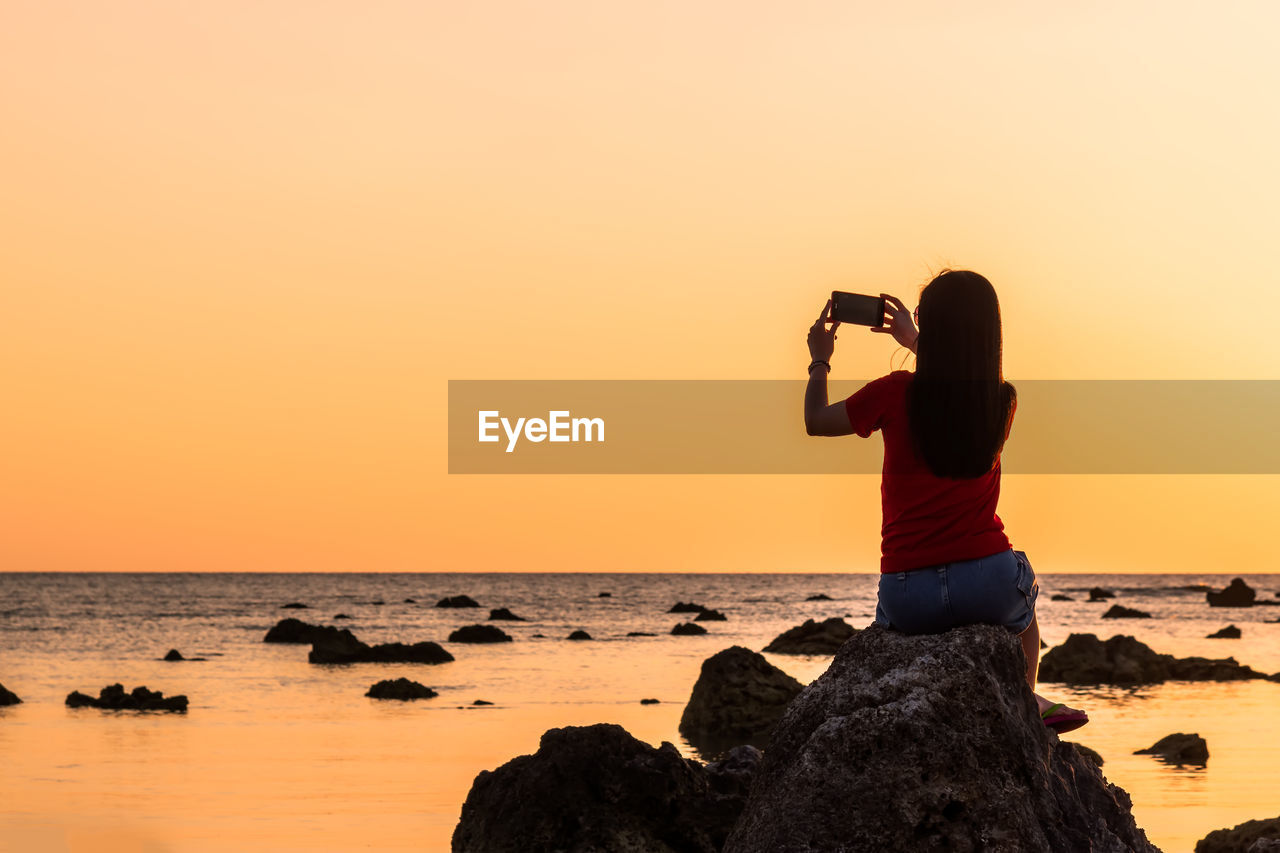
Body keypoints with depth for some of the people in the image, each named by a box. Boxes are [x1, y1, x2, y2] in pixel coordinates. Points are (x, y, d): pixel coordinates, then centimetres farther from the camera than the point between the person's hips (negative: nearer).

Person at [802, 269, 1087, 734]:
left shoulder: (896, 394, -9)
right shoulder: (1002, 401, -1)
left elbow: (815, 421, 9)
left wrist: (819, 360, 25)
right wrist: (915, 342, 36)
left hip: (909, 595, -1)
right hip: (987, 581, 2)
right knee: (1023, 597, 38)